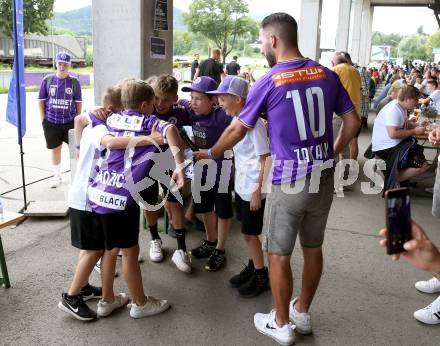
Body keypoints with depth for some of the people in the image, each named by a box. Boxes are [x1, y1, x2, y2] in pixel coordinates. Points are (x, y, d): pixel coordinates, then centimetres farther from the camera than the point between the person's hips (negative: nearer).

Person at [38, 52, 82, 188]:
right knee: (55, 149, 12)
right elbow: (41, 101, 4)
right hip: (51, 122, 1)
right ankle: (57, 176, 26)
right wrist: (43, 120, -1)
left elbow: (78, 102, 6)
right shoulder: (47, 80, 0)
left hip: (70, 121, -1)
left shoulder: (74, 82, 0)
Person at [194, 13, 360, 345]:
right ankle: (303, 312, 37)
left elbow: (237, 131, -2)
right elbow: (353, 121, 7)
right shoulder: (327, 75, 2)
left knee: (279, 255, 10)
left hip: (289, 183, -5)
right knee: (313, 247, 19)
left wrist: (210, 153, 14)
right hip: (324, 179, 6)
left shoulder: (268, 82, -10)